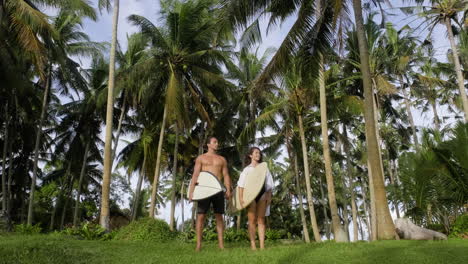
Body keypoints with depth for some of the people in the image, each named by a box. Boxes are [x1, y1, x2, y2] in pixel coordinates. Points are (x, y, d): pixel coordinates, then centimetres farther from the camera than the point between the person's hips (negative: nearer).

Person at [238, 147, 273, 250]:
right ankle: (252, 244, -5)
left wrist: (269, 196, 1)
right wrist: (240, 197, -10)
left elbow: (269, 184, 13)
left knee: (261, 220, -1)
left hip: (262, 194, 2)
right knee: (252, 220, -5)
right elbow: (241, 184, 2)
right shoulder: (247, 169, 11)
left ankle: (262, 245, -3)